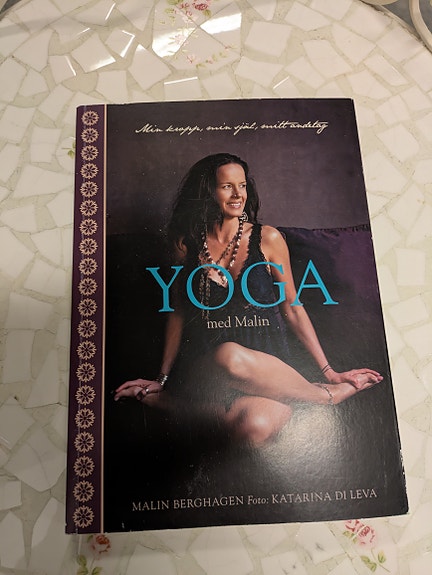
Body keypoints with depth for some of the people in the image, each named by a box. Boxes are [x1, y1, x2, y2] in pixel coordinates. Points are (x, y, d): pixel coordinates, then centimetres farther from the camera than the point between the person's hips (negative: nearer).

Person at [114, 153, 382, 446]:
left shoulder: (267, 238, 4)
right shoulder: (187, 244, 7)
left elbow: (292, 308, 9)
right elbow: (178, 312, 14)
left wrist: (328, 370, 8)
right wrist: (162, 378, 15)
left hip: (266, 363, -1)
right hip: (205, 367, 2)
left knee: (257, 426, -36)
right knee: (229, 356, -36)